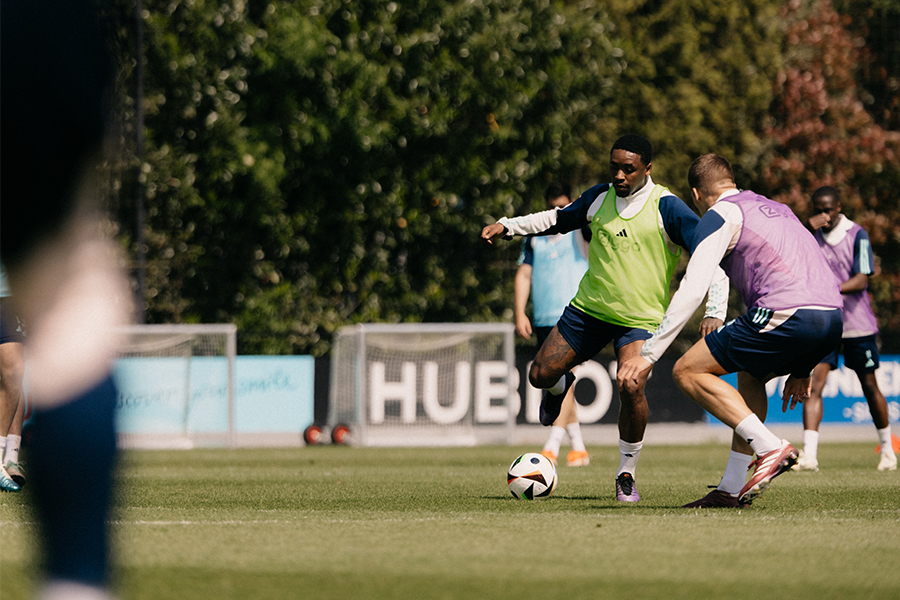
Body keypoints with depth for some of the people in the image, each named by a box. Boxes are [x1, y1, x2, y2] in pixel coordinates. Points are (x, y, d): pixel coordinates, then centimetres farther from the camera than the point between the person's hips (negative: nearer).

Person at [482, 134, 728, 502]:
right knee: (541, 375, 0)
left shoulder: (667, 208, -14)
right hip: (589, 307, 5)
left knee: (631, 387, -27)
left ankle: (627, 475, -6)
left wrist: (714, 311, -30)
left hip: (641, 319, -4)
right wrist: (508, 226, 14)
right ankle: (561, 386, 42)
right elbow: (559, 219, 21)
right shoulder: (600, 198, 1)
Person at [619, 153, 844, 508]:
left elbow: (691, 292, -5)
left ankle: (770, 448, -9)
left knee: (688, 372, 2)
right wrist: (801, 369, 37)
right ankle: (733, 489, 22)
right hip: (832, 317, 8)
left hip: (786, 315, -8)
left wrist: (649, 354, -3)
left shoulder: (719, 215, 7)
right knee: (749, 376, 31)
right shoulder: (775, 208, 31)